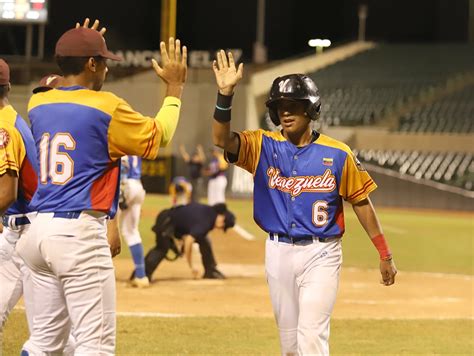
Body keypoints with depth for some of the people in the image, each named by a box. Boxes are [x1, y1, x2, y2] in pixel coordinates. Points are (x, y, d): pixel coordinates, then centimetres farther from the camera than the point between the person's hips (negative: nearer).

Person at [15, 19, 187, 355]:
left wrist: (77, 49, 32)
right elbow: (158, 136, 3)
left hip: (40, 227, 8)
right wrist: (175, 88, 15)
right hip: (80, 231, -8)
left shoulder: (37, 105, 10)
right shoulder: (106, 107, -9)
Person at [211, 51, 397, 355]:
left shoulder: (338, 155, -4)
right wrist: (225, 94, -32)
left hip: (321, 254, -3)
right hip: (279, 252, 3)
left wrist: (385, 255, 3)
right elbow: (222, 139, -16)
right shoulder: (264, 146, 0)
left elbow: (361, 202, 3)